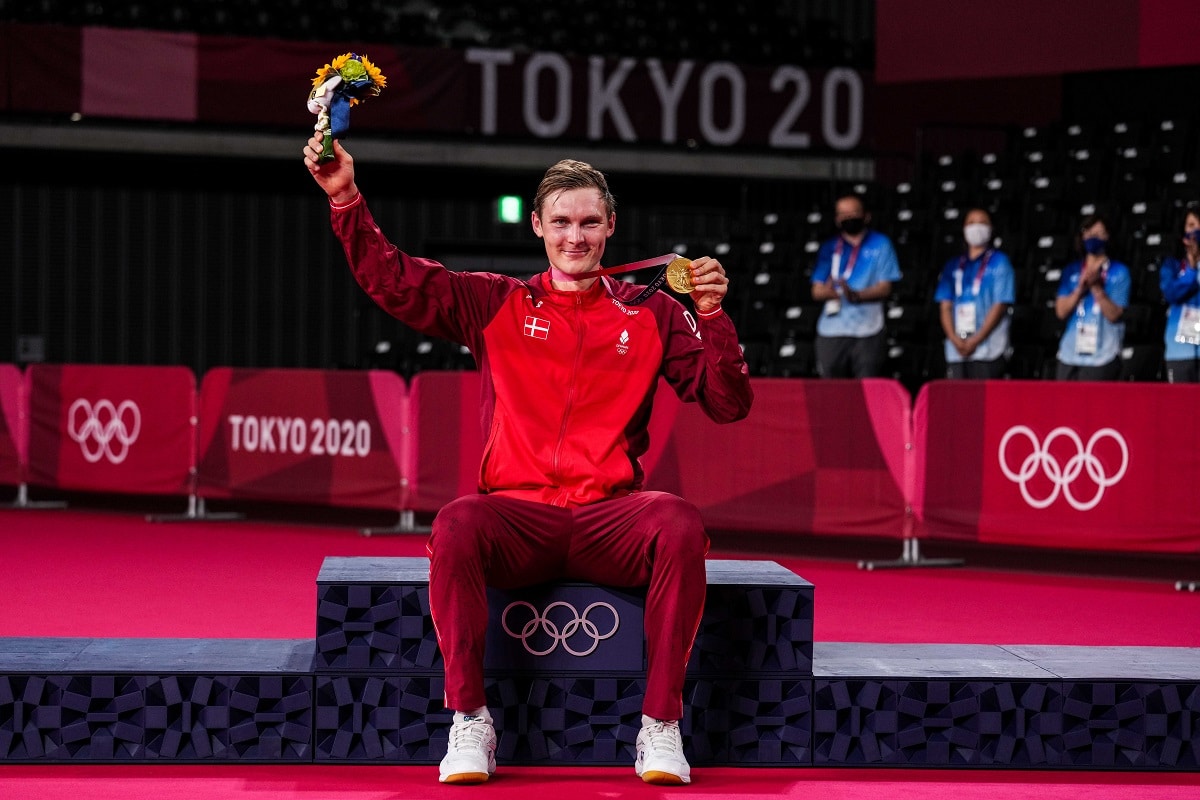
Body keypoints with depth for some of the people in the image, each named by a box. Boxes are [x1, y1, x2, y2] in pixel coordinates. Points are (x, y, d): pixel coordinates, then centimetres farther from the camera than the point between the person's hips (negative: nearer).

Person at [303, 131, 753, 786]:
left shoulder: (652, 314, 12)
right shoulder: (495, 305, 13)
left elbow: (728, 405, 7)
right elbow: (391, 280, 9)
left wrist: (712, 317, -8)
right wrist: (345, 197, -2)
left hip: (611, 519, 0)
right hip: (517, 516, 0)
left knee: (681, 524, -32)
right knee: (456, 524, -34)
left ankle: (660, 725, -24)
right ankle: (469, 723, -23)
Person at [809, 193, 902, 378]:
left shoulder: (881, 245, 8)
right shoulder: (829, 248, 14)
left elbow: (885, 287, -1)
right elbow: (817, 291, 8)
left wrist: (857, 295, -21)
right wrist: (833, 292, -16)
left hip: (868, 330, -2)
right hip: (831, 331, 2)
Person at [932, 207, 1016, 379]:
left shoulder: (999, 262, 5)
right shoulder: (953, 266, 17)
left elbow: (1000, 305, -3)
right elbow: (945, 306, 11)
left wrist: (976, 340, -11)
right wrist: (955, 339, -6)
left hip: (987, 350, -4)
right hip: (956, 351, 4)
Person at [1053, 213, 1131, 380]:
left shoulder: (1119, 272, 3)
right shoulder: (1071, 271, 13)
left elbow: (1114, 314, -6)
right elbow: (1061, 311, 4)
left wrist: (1096, 287, -15)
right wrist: (1080, 288, -8)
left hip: (1102, 356, -4)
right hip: (1070, 355, 4)